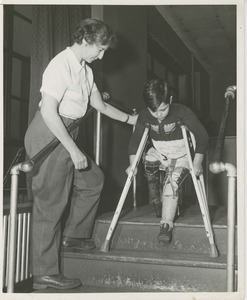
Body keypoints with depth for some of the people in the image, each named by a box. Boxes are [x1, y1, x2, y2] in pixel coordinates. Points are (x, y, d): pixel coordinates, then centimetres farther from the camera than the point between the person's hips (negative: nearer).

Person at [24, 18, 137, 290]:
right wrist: (74, 150, -25)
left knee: (93, 179, 16)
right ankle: (44, 274, 5)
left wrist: (131, 119, 24)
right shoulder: (61, 65, -17)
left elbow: (101, 106, 22)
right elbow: (48, 112, -25)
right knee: (51, 202, -5)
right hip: (47, 135, -9)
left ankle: (74, 235, 27)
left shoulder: (85, 70, 11)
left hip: (65, 136, 10)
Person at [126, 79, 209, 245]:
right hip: (159, 154, 5)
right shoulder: (145, 115, -16)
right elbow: (135, 139, -7)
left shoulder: (182, 112, -26)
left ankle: (166, 224, -11)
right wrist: (133, 164, -15)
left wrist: (197, 162, -27)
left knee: (171, 184, -22)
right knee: (149, 159, -22)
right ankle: (157, 201, 4)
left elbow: (202, 136, -21)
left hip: (181, 157, -5)